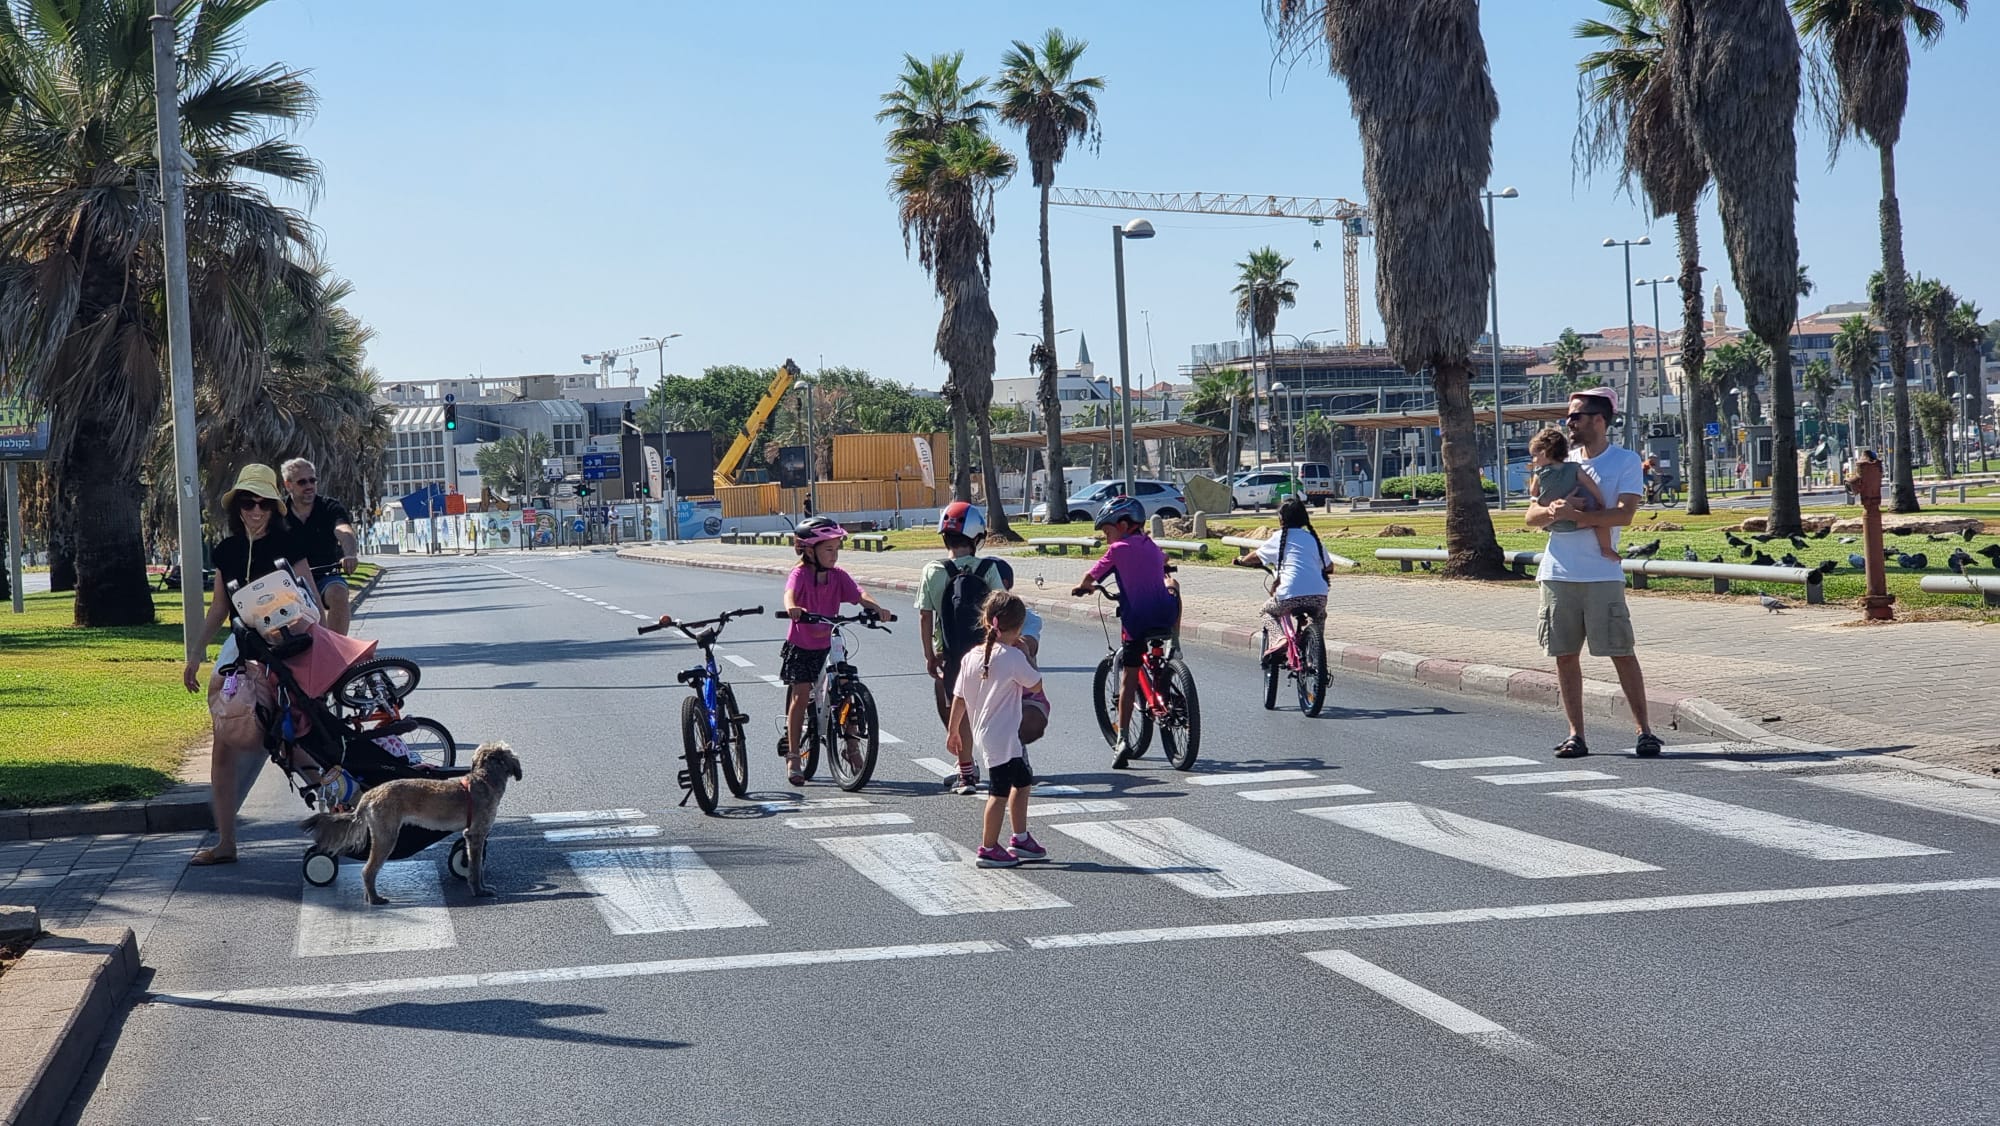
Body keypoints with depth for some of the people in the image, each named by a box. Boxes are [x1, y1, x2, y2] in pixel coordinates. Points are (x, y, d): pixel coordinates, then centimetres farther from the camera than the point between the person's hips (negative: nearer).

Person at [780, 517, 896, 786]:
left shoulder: (838, 576, -3)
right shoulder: (800, 574, -16)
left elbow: (857, 595, -15)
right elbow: (789, 593, -36)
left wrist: (876, 608, -36)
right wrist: (792, 608, -59)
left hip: (826, 646, 4)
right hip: (800, 646, -4)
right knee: (800, 695, -6)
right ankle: (793, 756, 3)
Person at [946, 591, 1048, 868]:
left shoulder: (971, 657, 3)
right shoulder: (1013, 657, -16)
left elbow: (959, 698, 7)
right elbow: (1036, 685, -5)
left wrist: (953, 731, 17)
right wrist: (1025, 654, 3)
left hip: (983, 732, 8)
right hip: (1003, 736, -8)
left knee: (1023, 780, 21)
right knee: (1000, 791, 0)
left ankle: (1020, 839, 29)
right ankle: (988, 850, 6)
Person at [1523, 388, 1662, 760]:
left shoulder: (1626, 461, 1)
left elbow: (1625, 513, -12)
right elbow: (1531, 516, 10)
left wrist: (1577, 516, -18)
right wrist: (1552, 511, -13)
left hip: (1602, 574, -4)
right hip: (1558, 573, 4)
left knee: (1621, 653, -2)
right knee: (1565, 654, 5)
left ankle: (1645, 731, 7)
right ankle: (1576, 734, 12)